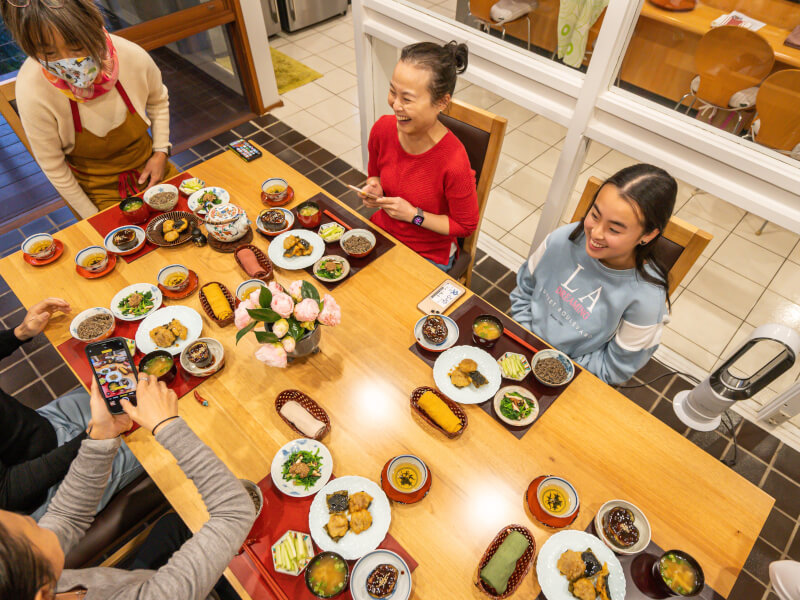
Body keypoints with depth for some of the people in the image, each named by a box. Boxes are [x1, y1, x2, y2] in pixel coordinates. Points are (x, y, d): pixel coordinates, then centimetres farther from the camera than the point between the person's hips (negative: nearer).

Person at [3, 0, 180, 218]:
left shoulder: (133, 57, -21)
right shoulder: (32, 92, -26)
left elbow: (158, 101, 4)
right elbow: (52, 167, -13)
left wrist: (161, 151, -5)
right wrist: (93, 217, -8)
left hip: (149, 170, 3)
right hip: (98, 191, -3)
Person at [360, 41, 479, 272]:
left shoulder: (453, 162, -29)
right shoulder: (383, 128, -13)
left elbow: (466, 225, -15)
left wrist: (414, 214, -22)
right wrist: (374, 191, -13)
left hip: (429, 255, -5)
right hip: (382, 230, 5)